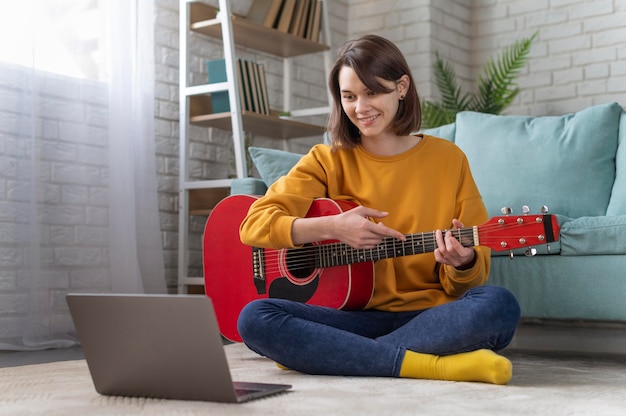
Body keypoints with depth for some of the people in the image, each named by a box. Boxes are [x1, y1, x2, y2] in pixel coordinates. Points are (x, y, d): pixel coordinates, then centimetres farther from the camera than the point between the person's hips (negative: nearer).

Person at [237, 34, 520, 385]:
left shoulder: (448, 159, 6)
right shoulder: (328, 161, 8)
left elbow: (476, 275, 5)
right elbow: (254, 225, -4)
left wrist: (462, 263, -19)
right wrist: (330, 227, -19)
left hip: (429, 316, 0)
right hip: (354, 314, 1)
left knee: (499, 306, -32)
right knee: (254, 318, -26)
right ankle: (430, 364, -29)